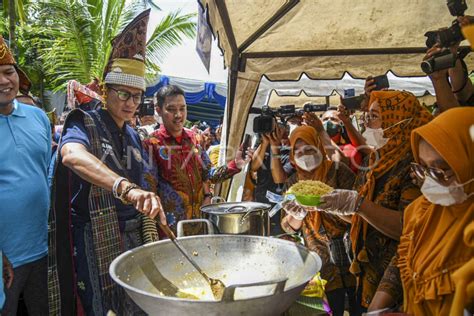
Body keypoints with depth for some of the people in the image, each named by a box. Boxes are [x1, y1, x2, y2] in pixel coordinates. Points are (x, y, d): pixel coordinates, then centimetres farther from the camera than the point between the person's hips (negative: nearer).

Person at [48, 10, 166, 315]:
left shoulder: (134, 137, 11)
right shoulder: (84, 123, -10)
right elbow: (71, 154, -34)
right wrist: (126, 187, -49)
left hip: (133, 236, 6)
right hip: (94, 238, -6)